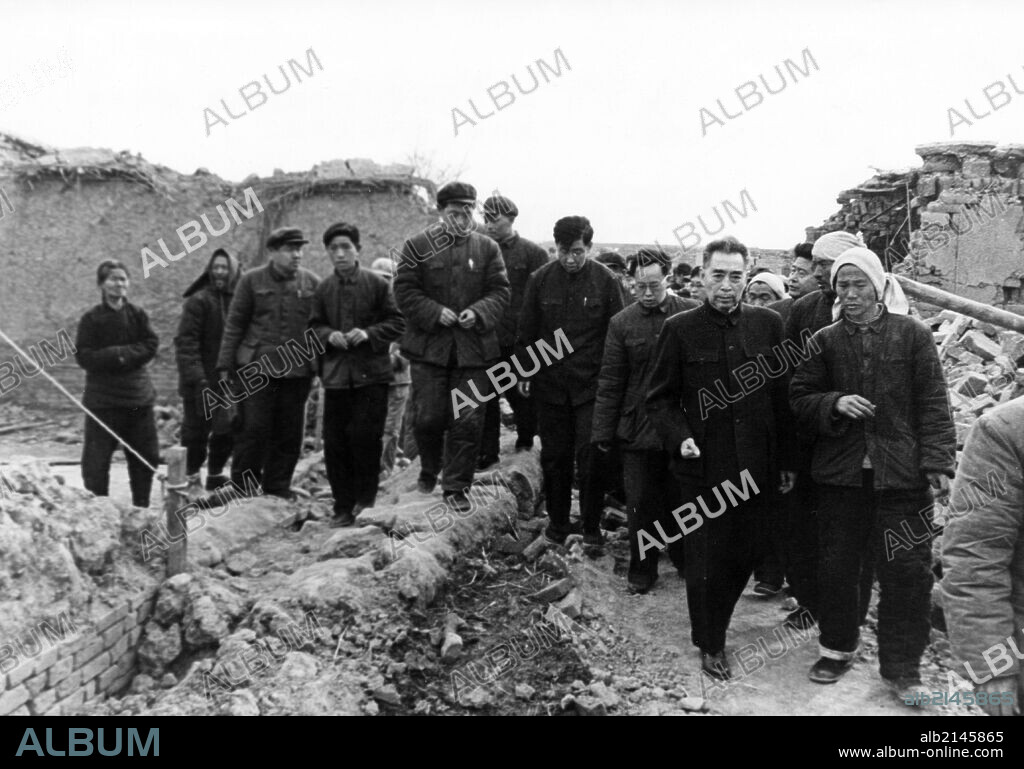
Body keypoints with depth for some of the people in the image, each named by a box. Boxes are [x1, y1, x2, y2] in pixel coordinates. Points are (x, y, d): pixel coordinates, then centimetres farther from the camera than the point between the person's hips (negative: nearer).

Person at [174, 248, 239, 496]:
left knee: (227, 431, 7)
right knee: (196, 432, 3)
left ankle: (216, 475, 25)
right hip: (201, 382, -5)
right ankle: (192, 478, 19)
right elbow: (186, 342, -13)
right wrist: (196, 379, -20)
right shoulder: (198, 301, -8)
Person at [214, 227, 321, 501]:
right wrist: (225, 365, 1)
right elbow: (234, 324, 4)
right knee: (253, 429, -1)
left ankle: (277, 487, 19)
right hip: (257, 368, -2)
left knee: (289, 433, 6)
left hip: (298, 370, 2)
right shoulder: (251, 281, 2)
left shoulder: (312, 283, 6)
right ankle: (242, 487, 12)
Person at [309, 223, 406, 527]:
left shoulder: (378, 284, -1)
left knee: (365, 437, -4)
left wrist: (369, 333, -15)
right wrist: (328, 335, -7)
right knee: (335, 442, 3)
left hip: (371, 373, -3)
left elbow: (397, 322, 0)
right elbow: (314, 326, 14)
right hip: (336, 374, 3)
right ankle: (343, 507, 14)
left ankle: (365, 500, 14)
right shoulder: (324, 288, 8)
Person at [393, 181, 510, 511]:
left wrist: (478, 313, -14)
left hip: (474, 347, 1)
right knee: (428, 416, 3)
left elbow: (500, 292, 5)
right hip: (429, 344, -1)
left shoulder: (487, 248, 7)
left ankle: (456, 486, 12)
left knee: (468, 419, 0)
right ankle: (429, 469, 32)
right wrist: (435, 313, -14)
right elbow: (405, 291, -1)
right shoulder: (418, 246, 2)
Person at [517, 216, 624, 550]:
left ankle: (592, 528, 13)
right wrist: (525, 372, 5)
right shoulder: (541, 279, 0)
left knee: (590, 458, -2)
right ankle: (557, 521, 26)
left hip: (591, 384, -2)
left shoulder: (606, 281, -5)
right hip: (550, 384, 2)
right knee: (554, 456, 10)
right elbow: (527, 330, 7)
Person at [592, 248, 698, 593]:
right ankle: (642, 570, 23)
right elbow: (610, 382, 3)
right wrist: (602, 432, 1)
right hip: (638, 430, 1)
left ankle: (685, 561, 33)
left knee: (682, 500, 11)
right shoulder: (622, 323, 1)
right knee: (641, 504, 7)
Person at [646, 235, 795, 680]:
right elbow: (660, 398, 1)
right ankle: (710, 645, 26)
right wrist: (680, 437, -16)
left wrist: (786, 460, 7)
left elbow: (782, 395, 7)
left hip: (756, 465, 3)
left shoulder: (768, 325, 3)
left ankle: (715, 623, 36)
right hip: (703, 466, -3)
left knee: (747, 555, 11)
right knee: (707, 560, 6)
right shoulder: (680, 330, -4)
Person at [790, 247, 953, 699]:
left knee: (908, 571, 1)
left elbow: (933, 404, -1)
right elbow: (799, 398, 6)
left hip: (902, 474, -2)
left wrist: (938, 462, -8)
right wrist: (835, 404, -13)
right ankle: (837, 647, 30)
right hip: (841, 471, 2)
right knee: (838, 565, 11)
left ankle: (901, 666, 16)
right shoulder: (824, 341, 6)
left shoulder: (912, 334, 0)